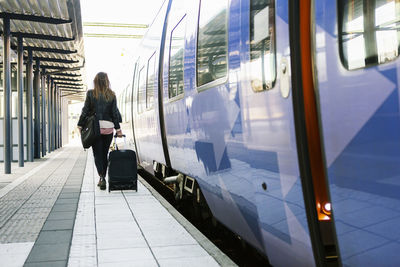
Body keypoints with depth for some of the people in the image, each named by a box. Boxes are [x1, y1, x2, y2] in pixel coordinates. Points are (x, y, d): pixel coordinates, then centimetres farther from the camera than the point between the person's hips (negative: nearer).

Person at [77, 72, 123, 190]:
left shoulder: (91, 93, -3)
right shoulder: (111, 95, 1)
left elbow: (85, 111, -2)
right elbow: (114, 113, 2)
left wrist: (80, 125, 7)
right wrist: (118, 129, 7)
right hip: (108, 127, 2)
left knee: (97, 154, 2)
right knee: (105, 154, 12)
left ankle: (102, 177, -16)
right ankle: (102, 179, 17)